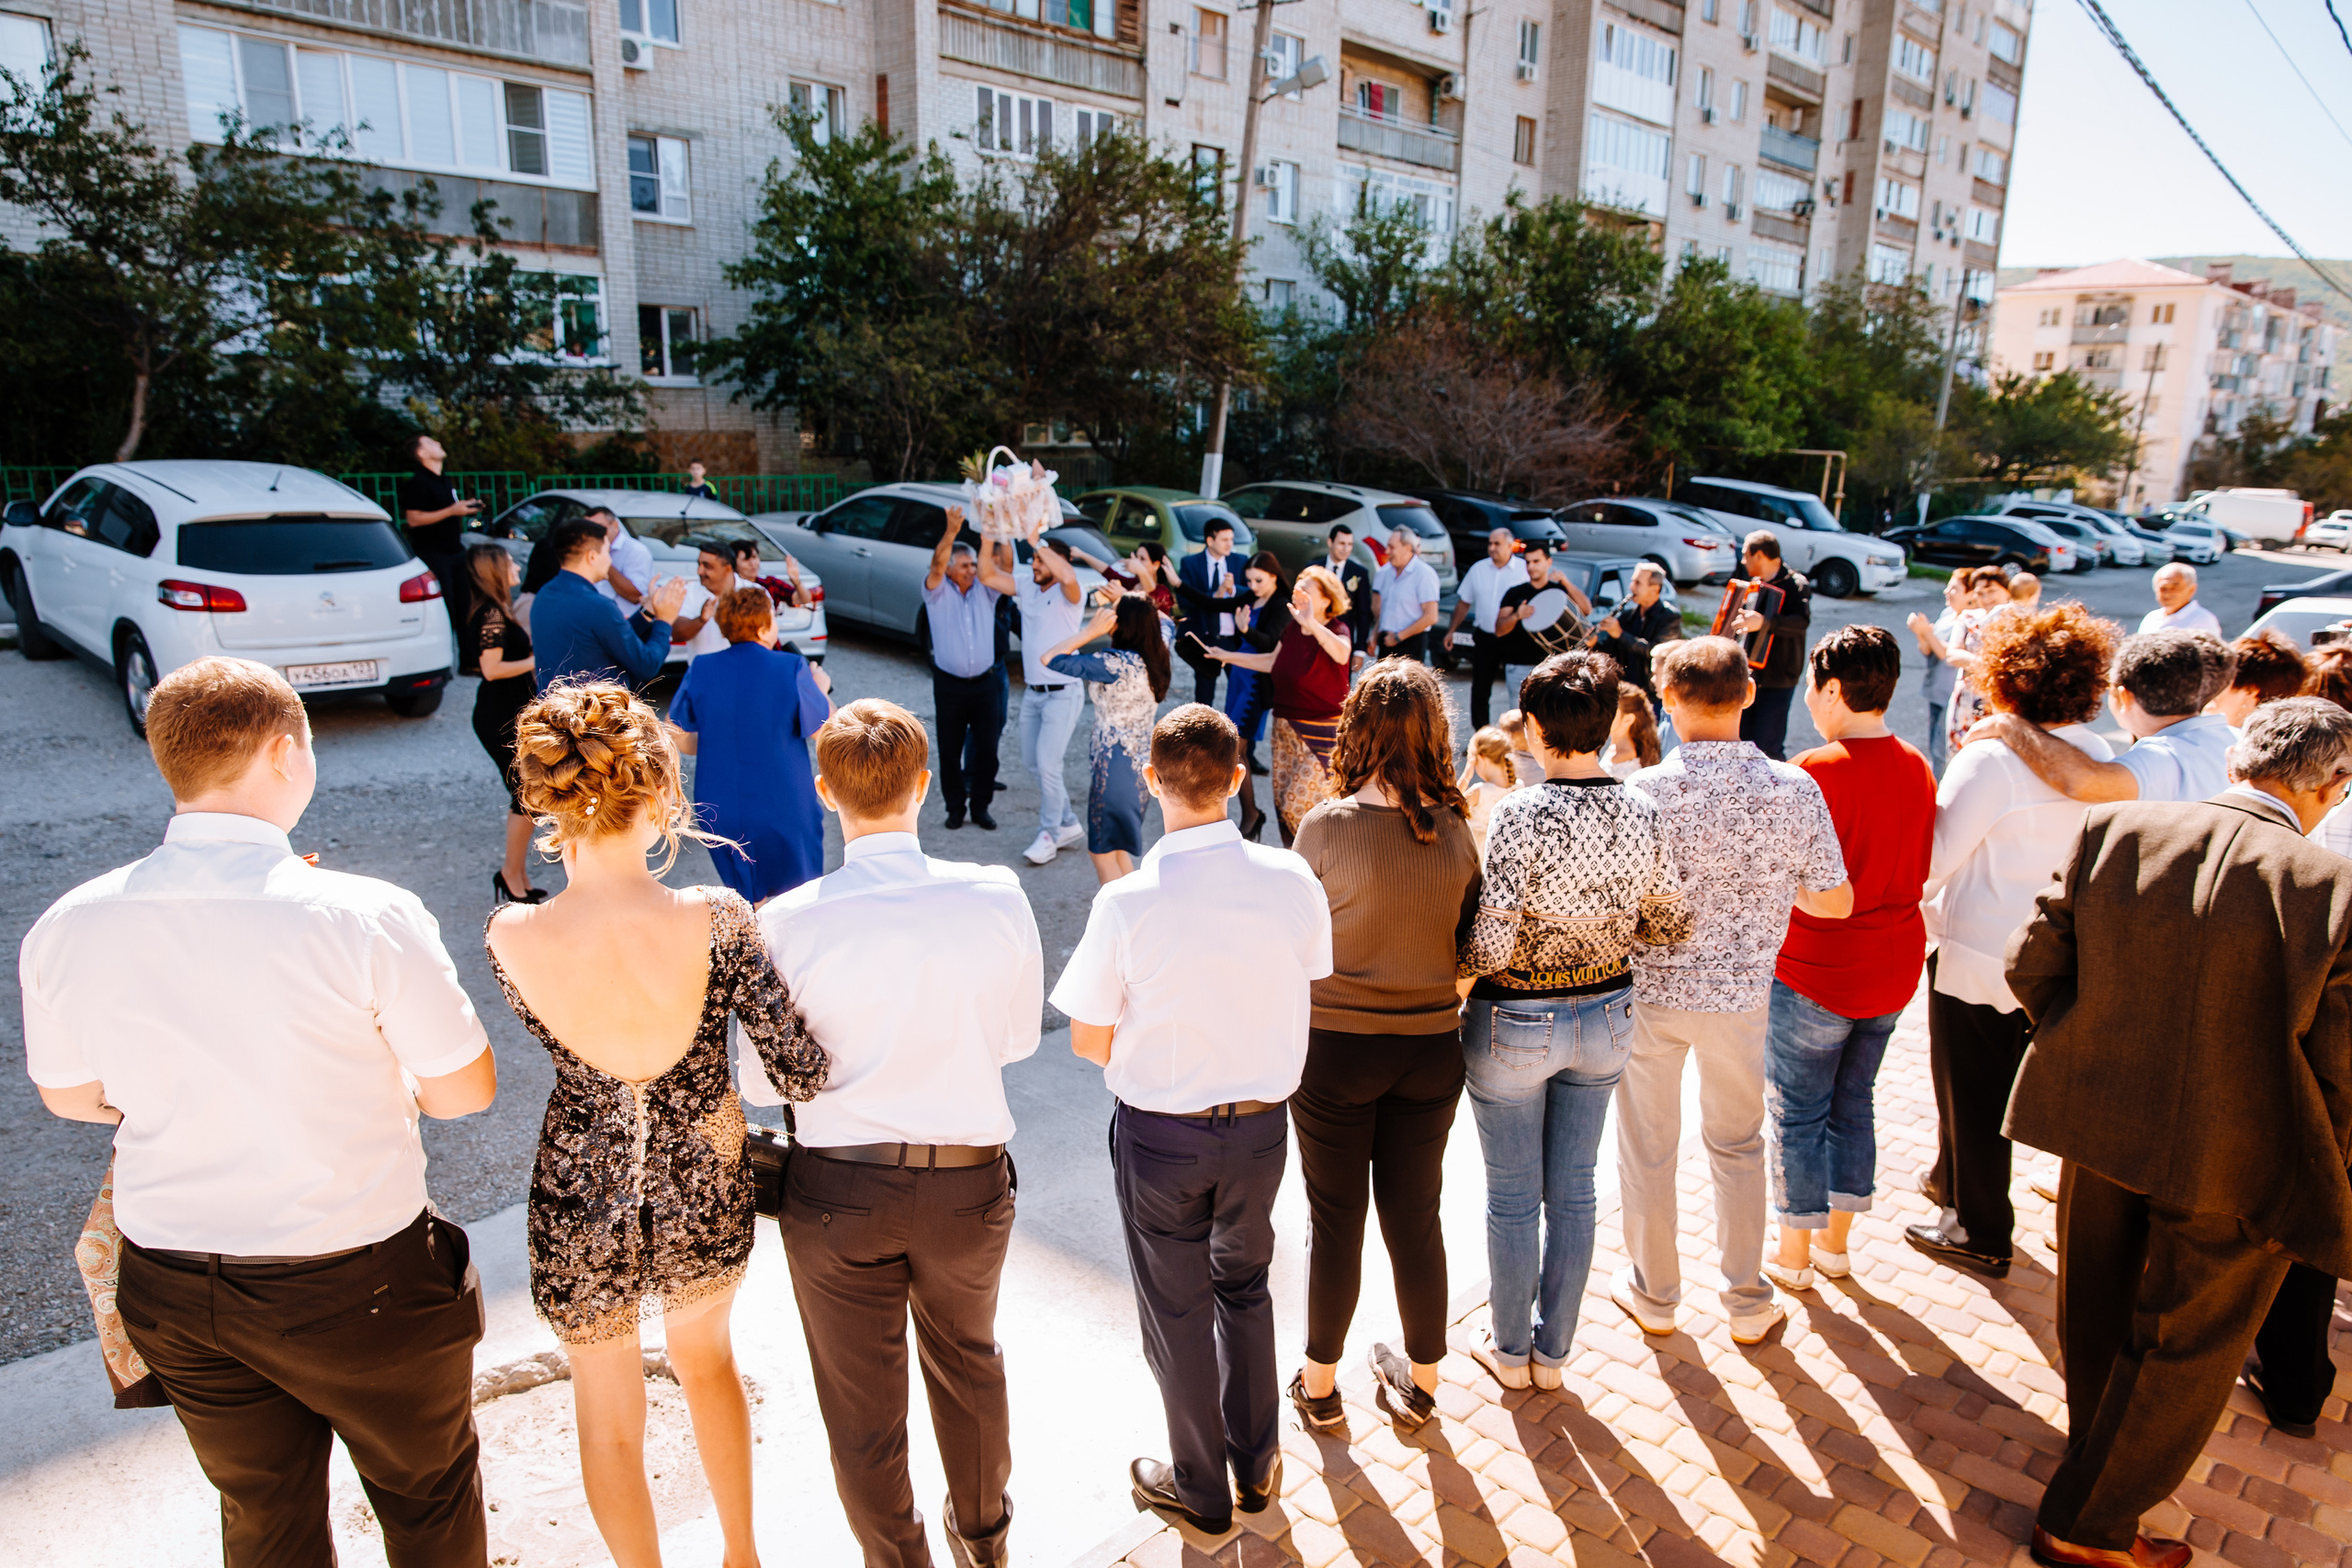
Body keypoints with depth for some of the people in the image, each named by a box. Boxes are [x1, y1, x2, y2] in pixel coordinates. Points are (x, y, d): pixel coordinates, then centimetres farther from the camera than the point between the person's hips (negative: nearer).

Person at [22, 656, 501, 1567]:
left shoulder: (67, 929, -11)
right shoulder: (365, 917, -25)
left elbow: (68, 1094, 7)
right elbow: (465, 1091, -14)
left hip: (172, 1288, 5)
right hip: (353, 1286, -4)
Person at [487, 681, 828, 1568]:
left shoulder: (510, 938, -22)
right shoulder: (717, 920, -25)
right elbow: (802, 1075, -20)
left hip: (580, 1212, -1)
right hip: (705, 1197, 1)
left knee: (608, 1413, 26)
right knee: (706, 1361, 32)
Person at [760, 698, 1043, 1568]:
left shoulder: (788, 923, -19)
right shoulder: (997, 899, -16)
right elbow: (1018, 1037, -3)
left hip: (836, 1186, -2)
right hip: (970, 1179, 2)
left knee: (862, 1406, 21)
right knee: (968, 1358, 30)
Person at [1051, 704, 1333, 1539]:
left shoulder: (1126, 903, -23)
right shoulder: (1293, 881, -14)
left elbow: (1089, 1041, -14)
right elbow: (1309, 1001, -2)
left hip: (1160, 1133, -3)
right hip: (1262, 1122, 3)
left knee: (1176, 1311, 19)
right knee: (1244, 1286, 28)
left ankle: (1200, 1488, 40)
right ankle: (1256, 1464, 46)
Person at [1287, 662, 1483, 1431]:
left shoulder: (1326, 826, -17)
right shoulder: (1457, 827, -7)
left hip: (1337, 1046, -3)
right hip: (1431, 1044, 3)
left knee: (1336, 1217, 13)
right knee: (1416, 1215, 17)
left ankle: (1320, 1385, 30)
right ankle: (1420, 1382, 35)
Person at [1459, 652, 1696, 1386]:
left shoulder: (1522, 814, -24)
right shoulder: (1643, 814, -8)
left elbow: (1494, 942, -26)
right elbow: (1674, 923, 1)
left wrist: (1453, 975, -6)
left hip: (1516, 1022, -4)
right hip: (1606, 1016, 5)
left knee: (1513, 1197, 14)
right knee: (1573, 1191, 19)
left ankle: (1509, 1350, 32)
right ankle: (1552, 1352, 34)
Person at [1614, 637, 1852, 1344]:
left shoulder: (1643, 791, -20)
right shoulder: (1796, 790, -12)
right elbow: (1836, 902, -3)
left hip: (1650, 989, -2)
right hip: (1742, 994, 2)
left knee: (1648, 1147, 17)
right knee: (1737, 1144, 22)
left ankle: (1654, 1295, 33)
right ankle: (1748, 1302, 34)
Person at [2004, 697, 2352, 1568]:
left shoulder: (2112, 830, -13)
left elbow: (2032, 960, -7)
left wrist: (2094, 1058, 9)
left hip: (2100, 1121, 4)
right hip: (2234, 1166, -4)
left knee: (2099, 1314, 26)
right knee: (2186, 1346, 17)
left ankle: (2098, 1457, 52)